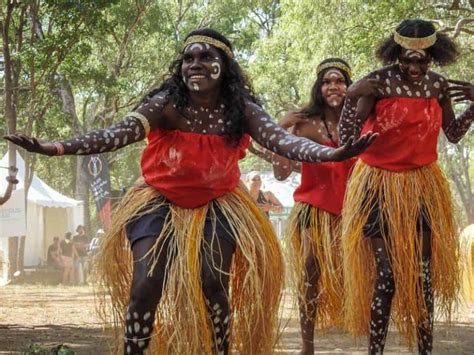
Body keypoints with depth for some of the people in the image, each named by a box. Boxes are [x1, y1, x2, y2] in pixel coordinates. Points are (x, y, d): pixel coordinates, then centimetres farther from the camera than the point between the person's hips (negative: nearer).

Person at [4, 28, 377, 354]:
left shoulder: (241, 110, -13)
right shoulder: (166, 104, -20)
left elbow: (281, 139, -26)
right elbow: (121, 132, -33)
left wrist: (331, 154, -46)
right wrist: (57, 147, -51)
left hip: (216, 205, 1)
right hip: (161, 203, -1)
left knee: (212, 284, -8)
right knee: (146, 286, -12)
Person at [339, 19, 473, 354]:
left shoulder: (438, 85, 0)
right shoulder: (380, 82, -13)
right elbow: (347, 139, -16)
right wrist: (352, 99, -31)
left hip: (421, 185, 4)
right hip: (380, 185, -4)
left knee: (423, 273, 5)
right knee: (387, 272, -7)